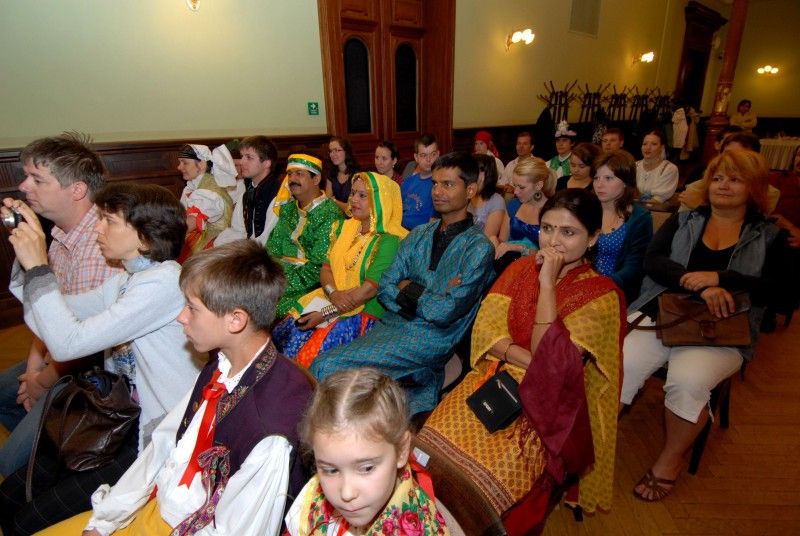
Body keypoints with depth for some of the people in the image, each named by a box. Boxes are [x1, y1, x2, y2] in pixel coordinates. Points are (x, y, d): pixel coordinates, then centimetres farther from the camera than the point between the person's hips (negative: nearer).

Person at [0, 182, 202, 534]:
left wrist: (37, 267, -17)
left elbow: (68, 343, -26)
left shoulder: (166, 282, -24)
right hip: (128, 419, 8)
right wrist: (29, 255, 1)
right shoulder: (126, 282, 8)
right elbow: (58, 317, 7)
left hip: (164, 438, -8)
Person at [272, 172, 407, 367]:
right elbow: (326, 268, 9)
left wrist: (324, 314, -17)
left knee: (312, 351, -22)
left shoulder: (388, 240, -11)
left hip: (366, 311, -6)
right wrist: (333, 293, -14)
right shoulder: (343, 228, 11)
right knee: (281, 334, -8)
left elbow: (370, 289, -17)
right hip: (330, 299, 6)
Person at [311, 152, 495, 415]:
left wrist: (408, 289, -1)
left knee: (327, 366, -18)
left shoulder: (478, 248, -6)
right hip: (391, 324, 6)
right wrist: (425, 300, -9)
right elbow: (385, 288, 6)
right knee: (325, 362, -17)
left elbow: (446, 312, -15)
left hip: (431, 338, -6)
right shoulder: (419, 235, 13)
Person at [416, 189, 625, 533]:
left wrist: (548, 283, -18)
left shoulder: (602, 294, -6)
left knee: (493, 466, -28)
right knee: (435, 440, -22)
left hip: (551, 402, -3)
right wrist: (535, 362, -15)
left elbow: (551, 359, -16)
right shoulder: (520, 269, 6)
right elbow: (486, 329, -2)